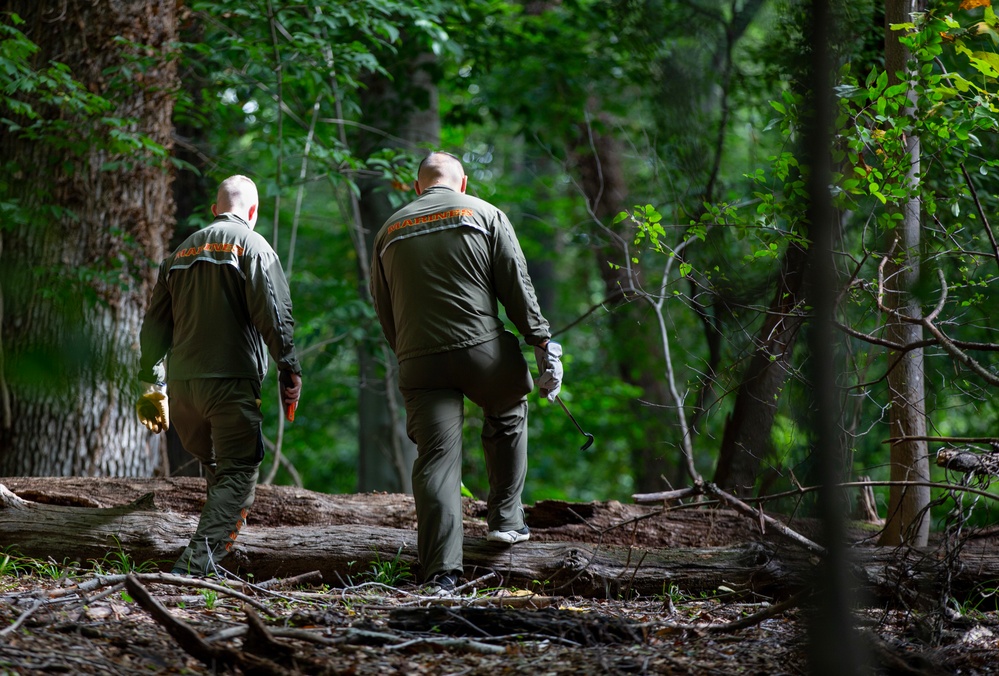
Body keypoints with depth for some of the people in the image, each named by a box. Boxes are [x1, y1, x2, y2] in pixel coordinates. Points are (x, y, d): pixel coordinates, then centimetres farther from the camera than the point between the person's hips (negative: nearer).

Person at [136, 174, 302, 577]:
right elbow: (274, 316, -10)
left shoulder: (181, 252, 18)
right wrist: (289, 373, -7)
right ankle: (197, 562, -21)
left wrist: (151, 384, 26)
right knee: (238, 475, -5)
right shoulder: (252, 246, 0)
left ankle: (206, 561, 19)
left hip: (180, 382, 6)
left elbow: (155, 324, 20)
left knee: (216, 471, 21)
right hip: (232, 380, -6)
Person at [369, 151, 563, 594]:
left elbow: (384, 313, 16)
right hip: (482, 349, -2)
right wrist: (543, 344, 1)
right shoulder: (485, 215, 6)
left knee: (436, 458, -1)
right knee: (508, 415, 26)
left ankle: (441, 572, -8)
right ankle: (505, 519, 25)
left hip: (418, 360, 2)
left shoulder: (389, 232, 15)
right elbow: (517, 287, 0)